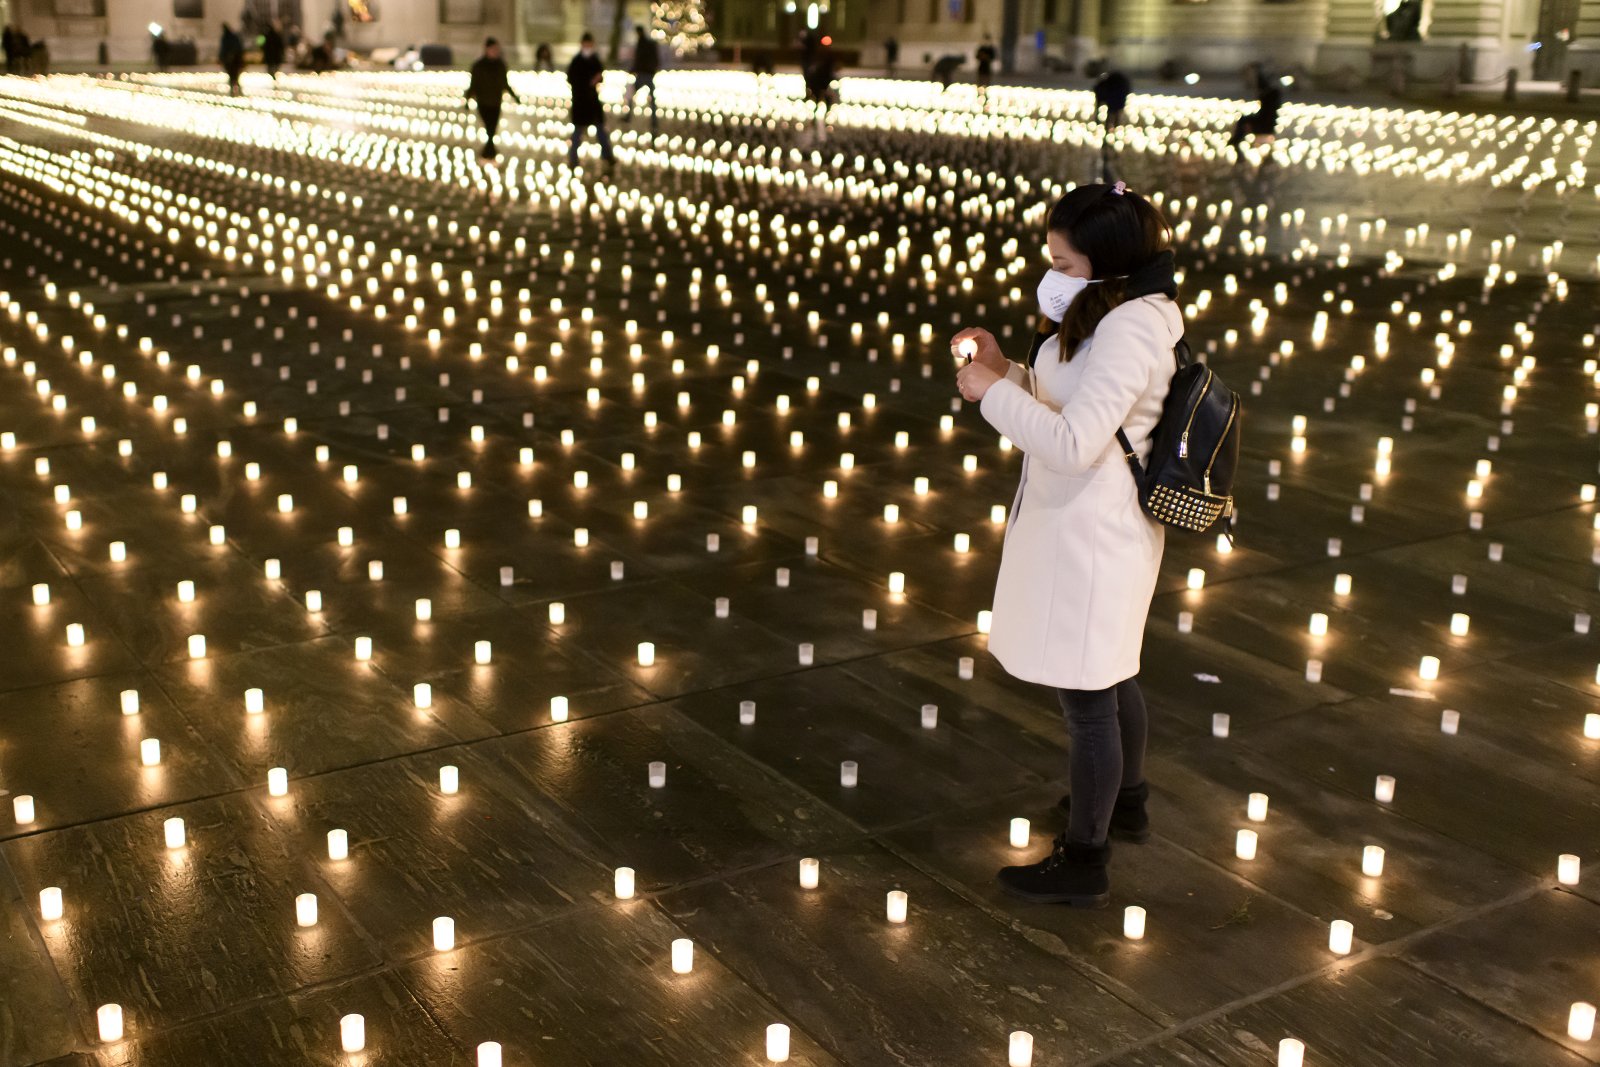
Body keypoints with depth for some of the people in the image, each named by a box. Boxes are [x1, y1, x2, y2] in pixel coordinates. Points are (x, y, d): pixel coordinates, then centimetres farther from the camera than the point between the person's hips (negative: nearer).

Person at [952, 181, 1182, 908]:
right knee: (1109, 675, 26)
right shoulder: (1115, 313, 7)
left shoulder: (1128, 331, -24)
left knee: (1085, 695, 0)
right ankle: (1124, 802, 47)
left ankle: (1083, 863, 14)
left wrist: (993, 393, -20)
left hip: (1089, 533, -11)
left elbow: (1073, 443, -30)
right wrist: (1006, 370, 1)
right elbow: (1065, 401, 15)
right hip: (1089, 523, 11)